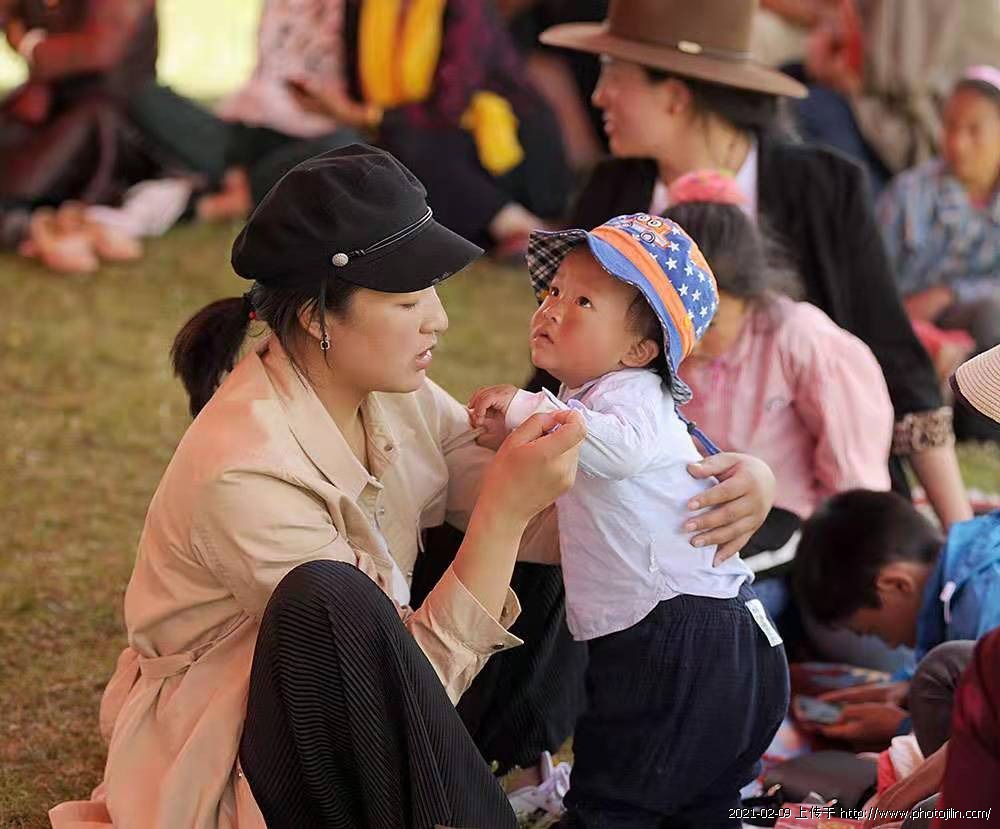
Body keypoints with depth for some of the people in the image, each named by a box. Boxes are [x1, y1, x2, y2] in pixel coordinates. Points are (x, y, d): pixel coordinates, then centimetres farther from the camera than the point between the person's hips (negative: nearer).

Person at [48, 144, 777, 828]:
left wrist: (709, 491, -18)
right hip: (218, 760, -8)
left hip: (362, 727, 9)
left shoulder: (391, 395, -6)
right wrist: (506, 507, -34)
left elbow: (552, 522, -4)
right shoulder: (244, 473, -30)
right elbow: (426, 666, -28)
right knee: (331, 599, -36)